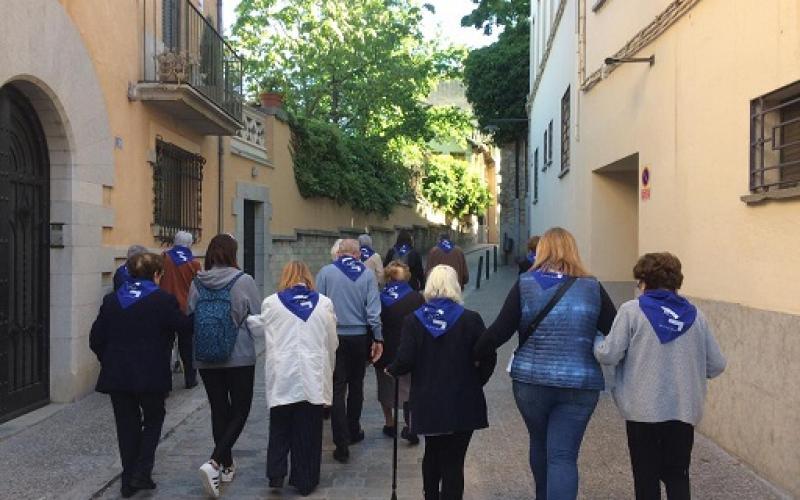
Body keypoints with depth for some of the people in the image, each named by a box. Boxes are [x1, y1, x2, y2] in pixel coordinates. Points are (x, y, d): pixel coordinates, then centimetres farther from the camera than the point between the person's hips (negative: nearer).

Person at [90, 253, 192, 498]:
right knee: (153, 420, 16)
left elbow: (96, 339, 4)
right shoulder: (163, 300, -10)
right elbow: (186, 326, -8)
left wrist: (110, 362, 16)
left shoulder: (111, 300, 3)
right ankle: (142, 473, 4)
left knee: (127, 426, 13)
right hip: (151, 375, -3)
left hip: (117, 375, 4)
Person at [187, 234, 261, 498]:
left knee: (219, 410, 14)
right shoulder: (243, 281, -13)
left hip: (205, 358, 4)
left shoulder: (196, 283, -3)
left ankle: (227, 465, 25)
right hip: (240, 357, -4)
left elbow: (189, 317, 7)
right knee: (240, 411, 6)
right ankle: (214, 463, -12)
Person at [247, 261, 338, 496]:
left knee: (280, 428, 16)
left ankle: (276, 474, 9)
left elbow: (256, 327, 10)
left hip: (283, 378, 0)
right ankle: (305, 481, 15)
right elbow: (332, 342, 8)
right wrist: (327, 368, 22)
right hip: (313, 379, 0)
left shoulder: (271, 303, -1)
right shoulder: (324, 303, 2)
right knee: (308, 432, 9)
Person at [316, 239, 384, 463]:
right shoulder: (367, 275, -2)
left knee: (337, 389, 1)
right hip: (359, 337, 2)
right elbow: (373, 310, -4)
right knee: (356, 386, 19)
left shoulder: (325, 272, -4)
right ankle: (353, 431, 32)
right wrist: (378, 338, 1)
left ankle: (342, 443, -4)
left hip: (333, 337, -1)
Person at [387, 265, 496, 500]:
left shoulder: (414, 320, -5)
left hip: (428, 403, 2)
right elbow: (488, 357, -9)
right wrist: (476, 382, 7)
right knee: (454, 461, 4)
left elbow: (405, 360, -12)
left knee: (432, 453, 24)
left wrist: (390, 369, 9)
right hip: (463, 404, -2)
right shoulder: (471, 319, -8)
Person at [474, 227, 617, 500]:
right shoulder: (592, 288, 1)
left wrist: (475, 355, 9)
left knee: (539, 443, 23)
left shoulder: (525, 285, -2)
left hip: (532, 381, 1)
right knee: (563, 456, -1)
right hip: (580, 384, -1)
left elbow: (499, 332, -5)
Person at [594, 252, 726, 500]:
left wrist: (597, 341, 10)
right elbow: (716, 365, 5)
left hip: (643, 409, -3)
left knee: (646, 477, 11)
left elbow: (608, 355, -11)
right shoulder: (695, 315, 3)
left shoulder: (632, 310, -7)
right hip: (684, 409, 3)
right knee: (678, 475, 15)